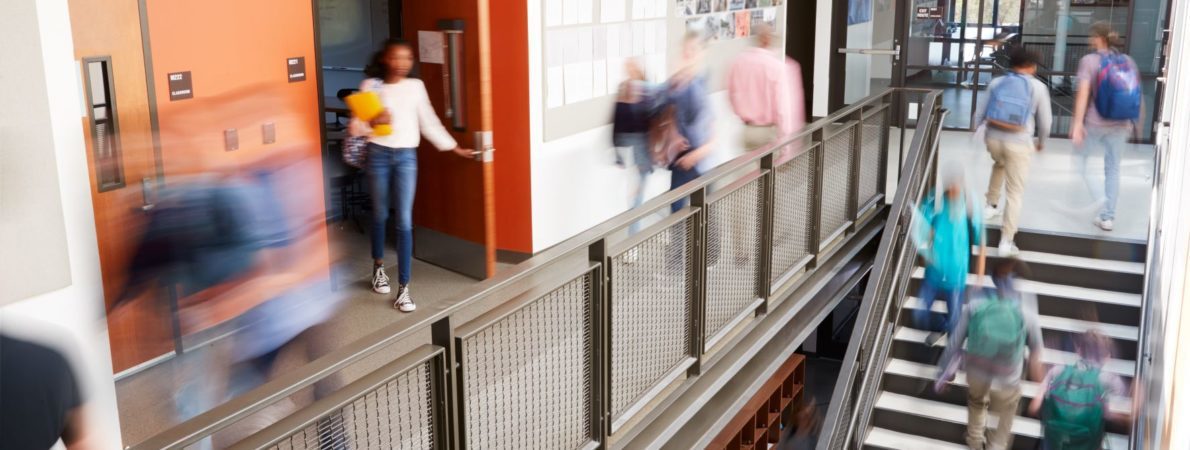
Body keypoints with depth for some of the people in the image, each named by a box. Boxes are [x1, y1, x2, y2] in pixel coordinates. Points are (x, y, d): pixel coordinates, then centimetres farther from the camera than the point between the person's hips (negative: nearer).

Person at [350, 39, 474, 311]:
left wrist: (454, 147, 10)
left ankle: (403, 289, -3)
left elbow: (429, 122, 10)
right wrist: (373, 122, -24)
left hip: (406, 156, 1)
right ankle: (378, 267, 40)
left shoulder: (416, 86, 4)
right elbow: (356, 127, -3)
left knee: (404, 221, -6)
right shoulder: (371, 86, -2)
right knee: (380, 215, 14)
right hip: (378, 154, 0)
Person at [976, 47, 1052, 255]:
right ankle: (1006, 241, 0)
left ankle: (991, 205, 44)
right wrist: (1041, 142, 20)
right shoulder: (1038, 87, -1)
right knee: (1015, 193, 3)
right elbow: (1045, 121, 2)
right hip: (1019, 143, -4)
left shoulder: (996, 83, 5)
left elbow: (980, 112, 8)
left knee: (1000, 164, 39)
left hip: (993, 138, 4)